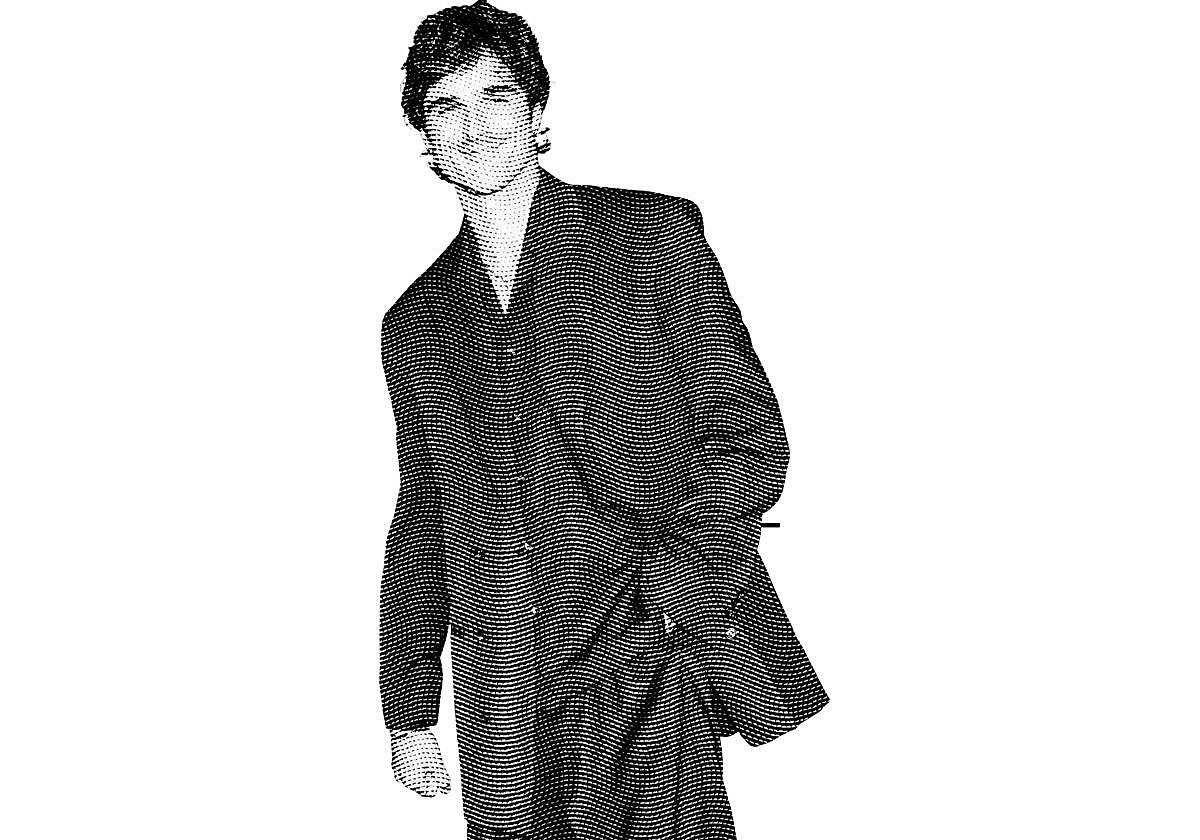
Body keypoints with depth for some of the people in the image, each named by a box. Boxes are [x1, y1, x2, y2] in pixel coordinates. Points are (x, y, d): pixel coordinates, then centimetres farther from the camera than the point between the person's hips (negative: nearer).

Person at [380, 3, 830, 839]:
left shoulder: (654, 236, 2)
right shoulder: (415, 326, 14)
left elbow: (750, 436, -2)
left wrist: (672, 592, -13)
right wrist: (409, 711, 15)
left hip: (648, 662, -3)